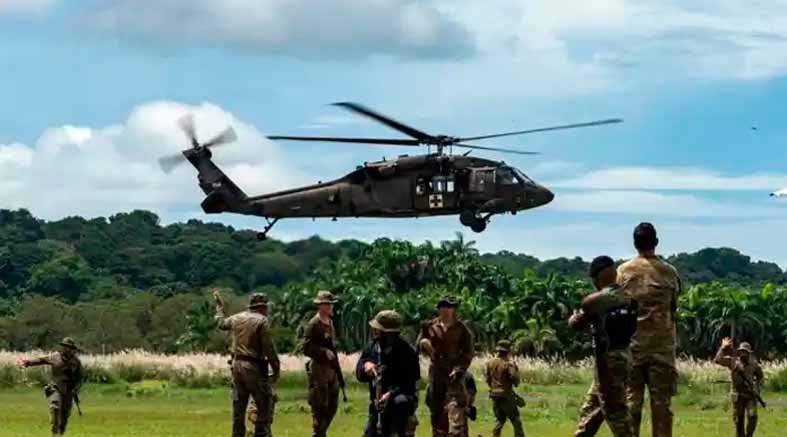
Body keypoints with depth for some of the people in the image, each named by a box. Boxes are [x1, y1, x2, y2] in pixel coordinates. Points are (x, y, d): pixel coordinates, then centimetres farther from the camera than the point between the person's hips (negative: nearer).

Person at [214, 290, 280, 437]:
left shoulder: (236, 318, 8)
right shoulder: (262, 321, -10)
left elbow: (221, 323, 30)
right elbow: (269, 348, -14)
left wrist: (219, 305, 47)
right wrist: (276, 370, -7)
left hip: (237, 365, 7)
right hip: (254, 368, -7)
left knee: (238, 408, 12)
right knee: (264, 407, -1)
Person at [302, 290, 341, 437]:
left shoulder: (330, 322, 13)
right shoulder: (313, 325, -13)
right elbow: (306, 348, -18)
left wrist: (337, 368, 18)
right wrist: (324, 352, -27)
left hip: (332, 369, 8)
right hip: (318, 369, -8)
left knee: (332, 406, 13)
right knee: (319, 407, -5)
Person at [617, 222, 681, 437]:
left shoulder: (623, 271, -1)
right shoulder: (669, 272, -1)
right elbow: (674, 307, 7)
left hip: (632, 343, 0)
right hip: (662, 343, 0)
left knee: (631, 399, 4)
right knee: (661, 400, 3)